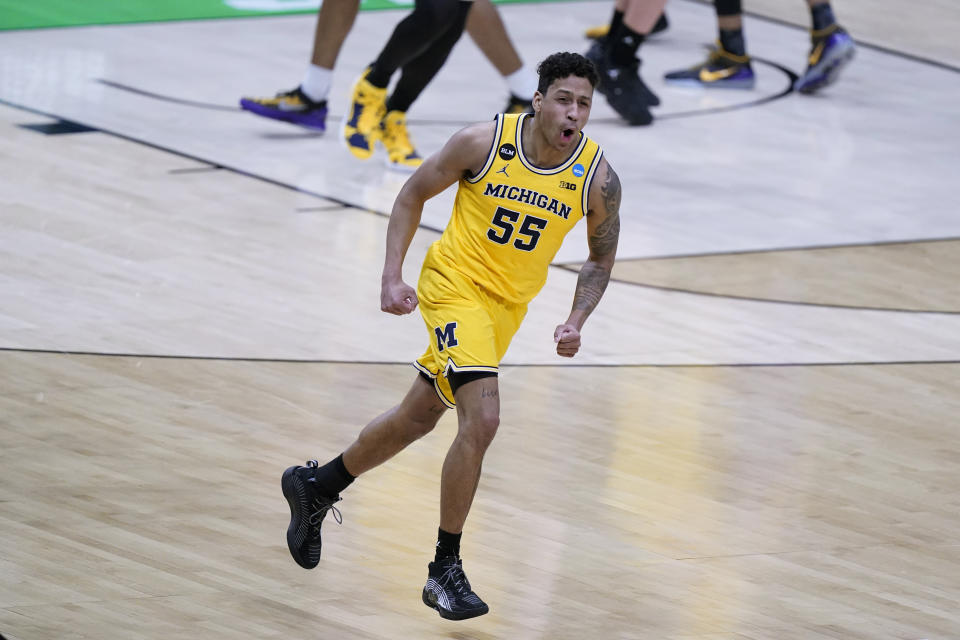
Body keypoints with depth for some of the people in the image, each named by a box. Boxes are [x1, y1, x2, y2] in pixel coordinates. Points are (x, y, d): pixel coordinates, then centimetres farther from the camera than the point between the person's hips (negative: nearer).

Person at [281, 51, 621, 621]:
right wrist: (392, 278, -10)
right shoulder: (484, 143, -18)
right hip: (455, 282, -5)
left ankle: (315, 486, 42)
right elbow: (414, 194, -3)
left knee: (417, 418, 18)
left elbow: (601, 258, 5)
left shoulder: (598, 177, -12)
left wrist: (576, 323, -10)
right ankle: (446, 569, -11)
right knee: (482, 418, -22)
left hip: (509, 306, 5)